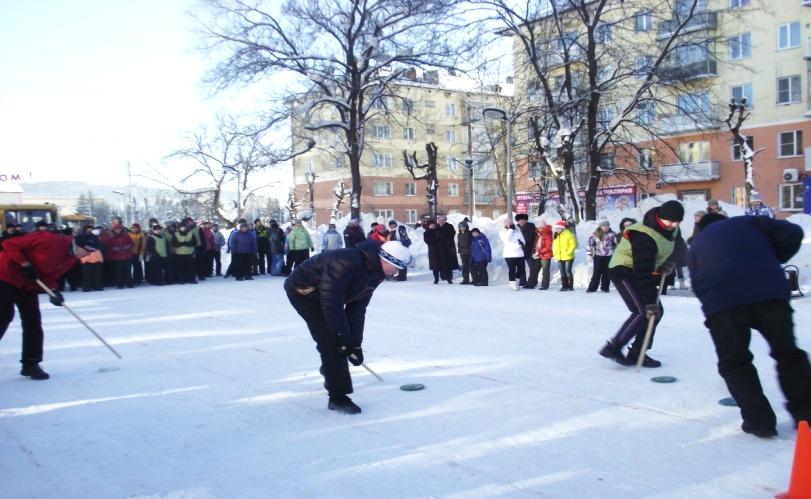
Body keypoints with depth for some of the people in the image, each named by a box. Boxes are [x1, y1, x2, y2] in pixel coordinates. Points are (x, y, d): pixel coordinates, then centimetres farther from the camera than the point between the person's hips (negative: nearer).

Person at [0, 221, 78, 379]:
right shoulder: (49, 240, -27)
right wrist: (25, 264, -26)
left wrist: (53, 291, -12)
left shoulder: (71, 258, -1)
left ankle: (30, 364, 12)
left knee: (33, 322, 3)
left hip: (28, 285, 8)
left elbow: (50, 274, 5)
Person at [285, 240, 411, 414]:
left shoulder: (375, 272, -9)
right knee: (332, 340, -16)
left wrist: (355, 342, -9)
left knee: (337, 336, 20)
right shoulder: (346, 262, -37)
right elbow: (331, 303, -34)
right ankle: (337, 397, -8)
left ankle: (331, 375, 48)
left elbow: (357, 307, -4)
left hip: (323, 294, 9)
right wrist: (345, 338, -28)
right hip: (303, 291, -9)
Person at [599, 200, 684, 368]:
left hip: (645, 271, 10)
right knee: (643, 311, -21)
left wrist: (667, 265, -1)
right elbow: (643, 270, -33)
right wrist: (649, 301, -34)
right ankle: (613, 347, -14)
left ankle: (636, 353, 10)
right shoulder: (644, 235, -30)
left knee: (656, 311, 3)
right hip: (623, 271, -9)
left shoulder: (669, 230, 0)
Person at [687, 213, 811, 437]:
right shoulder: (751, 223, 26)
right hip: (771, 293, 1)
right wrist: (773, 262, 24)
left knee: (734, 363, 15)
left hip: (721, 303, 0)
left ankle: (759, 421, 12)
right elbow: (792, 233, 13)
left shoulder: (696, 245, 29)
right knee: (788, 352, 19)